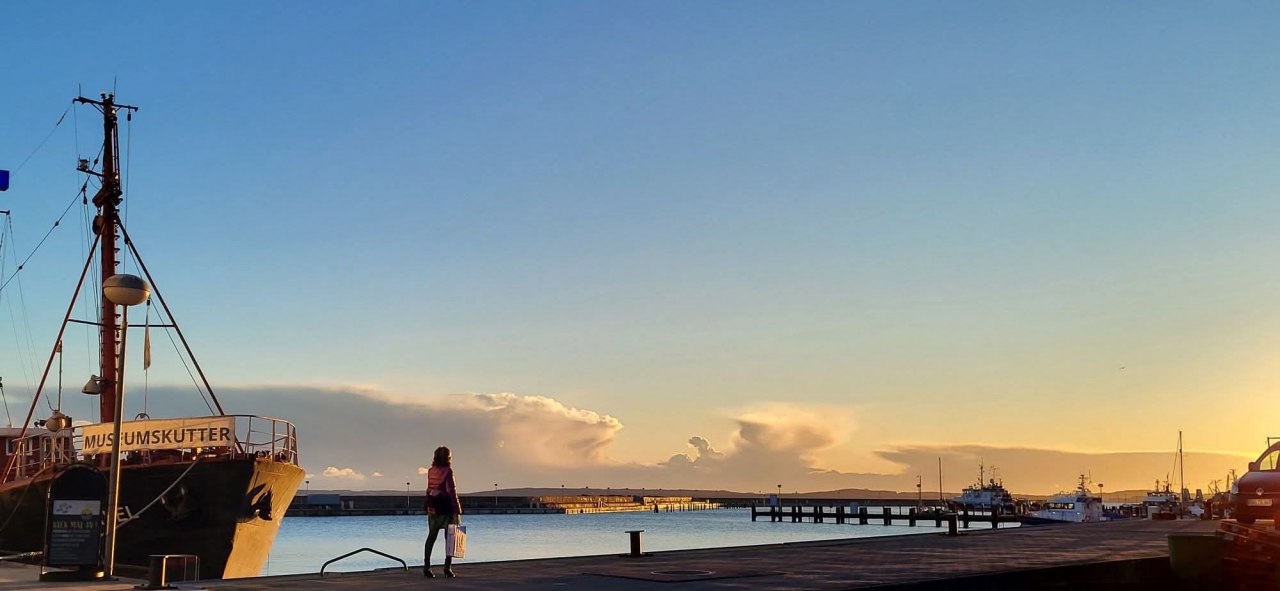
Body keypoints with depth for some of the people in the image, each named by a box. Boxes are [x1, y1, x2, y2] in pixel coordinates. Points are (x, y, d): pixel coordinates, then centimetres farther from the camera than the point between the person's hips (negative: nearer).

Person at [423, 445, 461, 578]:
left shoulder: (430, 471, 4)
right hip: (446, 508, -5)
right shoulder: (447, 471, -13)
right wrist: (457, 512, -16)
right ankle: (448, 567, 0)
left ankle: (426, 567, 8)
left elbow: (429, 490, 7)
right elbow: (452, 492, -16)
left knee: (431, 537, 12)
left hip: (432, 508, 5)